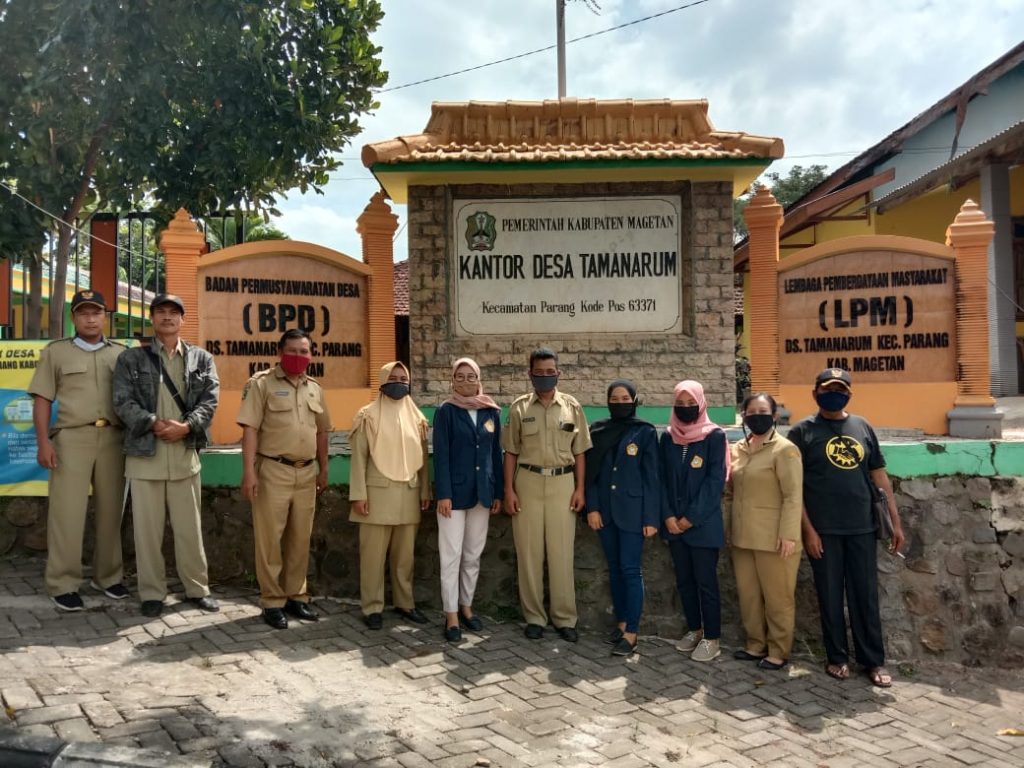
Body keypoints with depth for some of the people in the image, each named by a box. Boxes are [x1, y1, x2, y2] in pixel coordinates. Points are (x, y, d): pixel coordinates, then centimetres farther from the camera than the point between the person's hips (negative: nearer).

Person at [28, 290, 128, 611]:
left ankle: (108, 576, 19)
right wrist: (43, 441, -6)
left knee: (110, 511, 8)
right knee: (67, 512, -2)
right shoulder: (55, 352, 9)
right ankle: (63, 585, 5)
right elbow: (42, 399, 5)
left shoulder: (121, 353, 12)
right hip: (72, 437, -2)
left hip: (113, 438, 2)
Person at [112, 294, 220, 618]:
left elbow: (210, 400, 1)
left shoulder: (202, 359, 11)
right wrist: (154, 424, -16)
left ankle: (197, 589, 19)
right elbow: (123, 402, -3)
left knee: (190, 527, 7)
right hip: (144, 453, -1)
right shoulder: (131, 358, 7)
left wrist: (187, 426, -15)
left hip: (186, 454, 1)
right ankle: (152, 593, 16)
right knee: (147, 529, 4)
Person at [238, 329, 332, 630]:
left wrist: (323, 469, 16)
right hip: (273, 471, -5)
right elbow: (250, 429, -10)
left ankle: (296, 596, 23)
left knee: (300, 538, 12)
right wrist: (249, 471, -16)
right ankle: (272, 601, 11)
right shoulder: (262, 383, -5)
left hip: (306, 473, 5)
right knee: (270, 539, 1)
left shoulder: (314, 389, 13)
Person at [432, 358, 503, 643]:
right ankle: (451, 615, 8)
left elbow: (496, 453, 9)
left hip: (482, 492, 4)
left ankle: (466, 606, 26)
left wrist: (498, 493, 7)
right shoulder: (446, 411, -4)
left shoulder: (492, 412, 6)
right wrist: (443, 493, -14)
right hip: (455, 491, -4)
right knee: (451, 556, 0)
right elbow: (441, 455, -8)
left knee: (473, 555, 13)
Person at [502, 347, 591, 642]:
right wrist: (508, 490, -3)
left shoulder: (572, 406, 4)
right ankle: (534, 616, 15)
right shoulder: (519, 407, 3)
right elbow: (510, 452, 4)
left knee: (562, 552, 2)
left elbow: (579, 452, 7)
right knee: (529, 551, 4)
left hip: (562, 483, 0)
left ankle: (564, 618, 13)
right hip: (528, 482, 0)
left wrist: (579, 488, 0)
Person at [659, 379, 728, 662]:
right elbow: (662, 479, 6)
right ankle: (694, 629, 26)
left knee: (705, 580, 0)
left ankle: (711, 638, 11)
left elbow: (715, 481, -10)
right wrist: (668, 516, -6)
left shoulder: (714, 436, -6)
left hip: (703, 523, -5)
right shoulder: (668, 437, 7)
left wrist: (692, 518, -13)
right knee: (684, 579, 12)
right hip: (674, 522, 5)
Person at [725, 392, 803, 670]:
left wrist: (788, 535, -18)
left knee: (777, 598, 5)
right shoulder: (737, 449, 11)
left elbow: (793, 496, -14)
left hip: (774, 539, -6)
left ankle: (778, 652, 18)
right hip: (743, 537, 6)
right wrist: (728, 529, 13)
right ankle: (756, 645, 28)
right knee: (748, 595, 13)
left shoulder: (784, 449, -9)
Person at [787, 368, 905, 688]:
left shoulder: (862, 427, 8)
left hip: (862, 527, 3)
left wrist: (895, 521, 7)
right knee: (830, 596, 7)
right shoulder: (803, 431, -2)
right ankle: (837, 657, 21)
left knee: (866, 595, 8)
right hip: (823, 529, -2)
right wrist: (807, 529, -10)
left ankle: (874, 660, 20)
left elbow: (879, 476, 11)